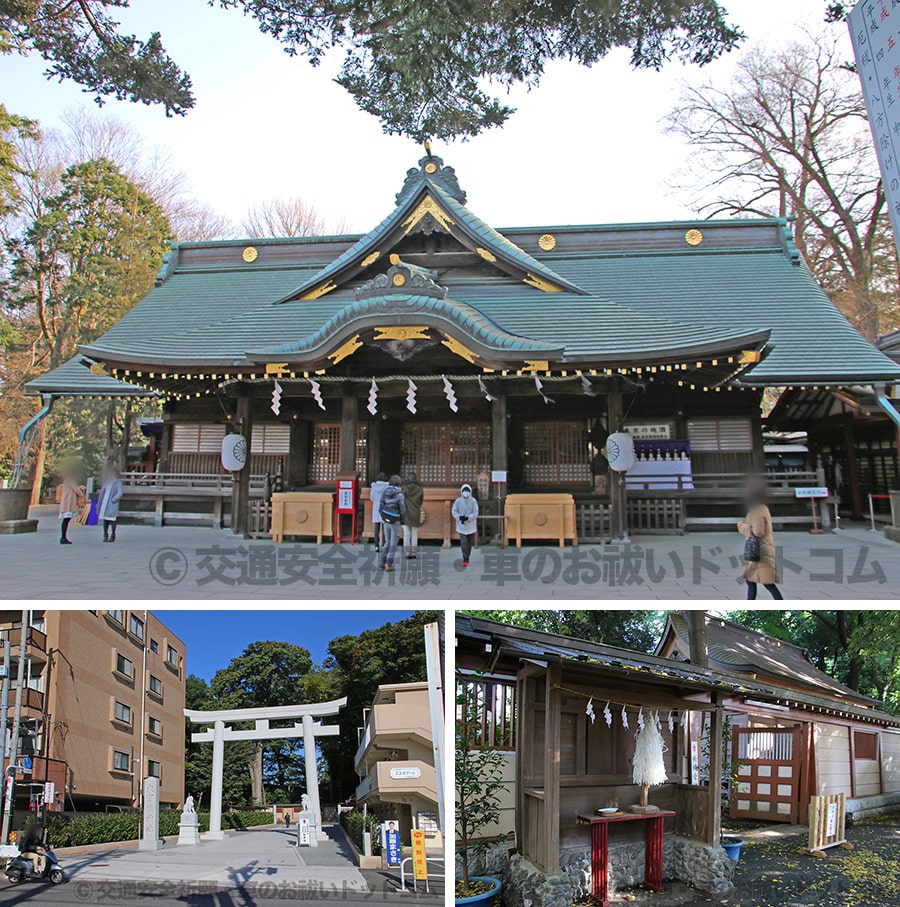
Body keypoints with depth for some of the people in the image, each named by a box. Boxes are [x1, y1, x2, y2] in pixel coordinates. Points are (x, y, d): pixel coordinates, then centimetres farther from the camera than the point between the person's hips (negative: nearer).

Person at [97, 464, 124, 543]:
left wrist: (113, 499, -15)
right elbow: (102, 492, 18)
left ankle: (112, 535, 2)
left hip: (112, 505, -6)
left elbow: (120, 493, -9)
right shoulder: (107, 482, 17)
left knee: (112, 520, -3)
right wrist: (99, 503, 14)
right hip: (105, 504, 6)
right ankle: (105, 535, 14)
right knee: (105, 520, 7)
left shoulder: (118, 482, -1)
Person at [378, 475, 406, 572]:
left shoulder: (385, 493, 0)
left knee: (387, 542, 20)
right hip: (395, 522, -5)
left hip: (386, 521, 5)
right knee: (393, 544, 4)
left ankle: (382, 562, 21)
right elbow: (403, 510, -13)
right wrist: (402, 521, 4)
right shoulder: (400, 495, -16)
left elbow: (381, 506, 2)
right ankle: (389, 565, 5)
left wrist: (383, 519, 14)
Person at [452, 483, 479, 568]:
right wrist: (459, 517, -19)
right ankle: (465, 559, -8)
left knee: (469, 543, 11)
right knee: (464, 542, -11)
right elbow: (454, 511, -1)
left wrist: (468, 518, -25)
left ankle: (467, 558, 26)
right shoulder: (458, 501, -6)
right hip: (461, 526, -1)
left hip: (471, 526, 1)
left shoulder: (473, 501, -8)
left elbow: (475, 513, -9)